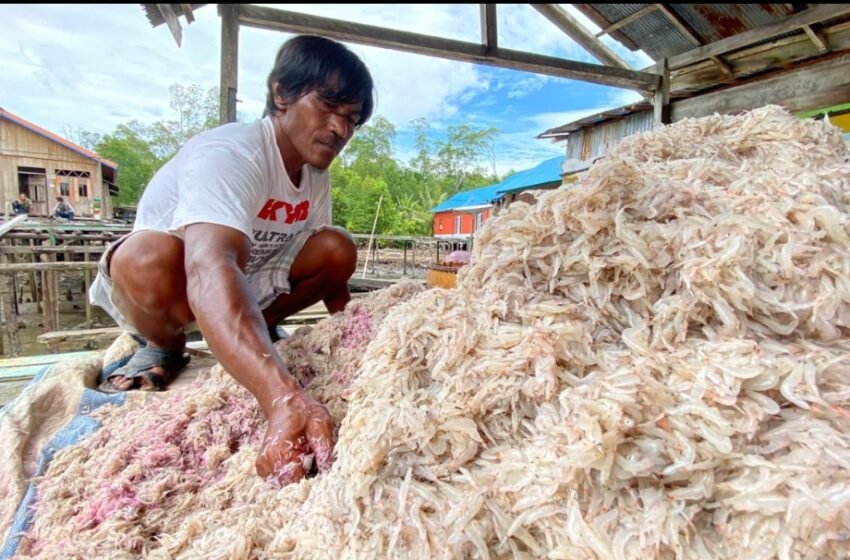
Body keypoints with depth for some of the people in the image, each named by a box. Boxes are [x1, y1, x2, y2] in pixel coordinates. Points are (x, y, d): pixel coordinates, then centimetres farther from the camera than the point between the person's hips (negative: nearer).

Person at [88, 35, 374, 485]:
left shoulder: (316, 173, -7)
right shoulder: (228, 154, -33)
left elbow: (324, 267, 1)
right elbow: (209, 270, -52)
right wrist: (283, 398, -66)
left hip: (246, 280, 6)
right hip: (152, 282, -5)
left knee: (338, 249, -14)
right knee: (154, 257, -39)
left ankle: (256, 332, 4)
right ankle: (163, 347, -5)